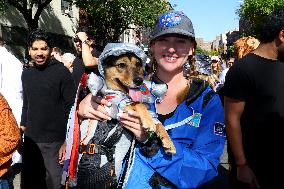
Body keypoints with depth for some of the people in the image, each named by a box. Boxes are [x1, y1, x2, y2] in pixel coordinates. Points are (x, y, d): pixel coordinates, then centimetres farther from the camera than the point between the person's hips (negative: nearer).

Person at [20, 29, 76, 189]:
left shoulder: (62, 72, -9)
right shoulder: (26, 74, 10)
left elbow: (71, 108, -11)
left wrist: (67, 141, -14)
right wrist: (23, 127, 14)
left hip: (54, 141, -5)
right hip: (30, 140, 6)